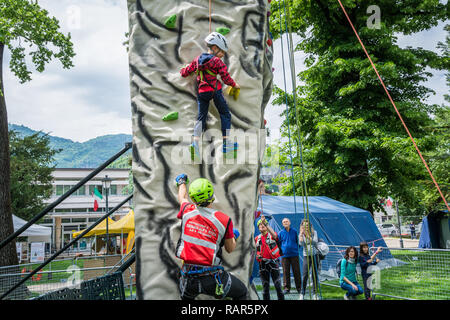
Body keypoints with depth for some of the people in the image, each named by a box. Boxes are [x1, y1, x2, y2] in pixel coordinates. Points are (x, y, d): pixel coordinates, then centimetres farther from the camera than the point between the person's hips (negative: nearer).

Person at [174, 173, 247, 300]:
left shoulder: (188, 211, -3)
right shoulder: (225, 220, -10)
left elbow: (182, 198, 23)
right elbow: (230, 249, 4)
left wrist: (181, 182, 44)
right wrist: (234, 235, 27)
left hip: (188, 276, 3)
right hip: (212, 278, -3)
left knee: (186, 297, 32)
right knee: (241, 293, 20)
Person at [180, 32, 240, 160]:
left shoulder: (197, 60, 8)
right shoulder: (218, 62, -7)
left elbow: (185, 72, 14)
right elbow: (226, 79, -6)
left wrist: (182, 70, 38)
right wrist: (235, 85, 13)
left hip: (201, 92, 5)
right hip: (215, 90, -5)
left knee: (201, 117, 8)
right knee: (225, 114, 9)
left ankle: (195, 142, -10)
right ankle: (226, 144, 6)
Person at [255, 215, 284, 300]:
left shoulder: (272, 235, 1)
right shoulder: (257, 238, 12)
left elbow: (273, 234, -25)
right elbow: (255, 250, 22)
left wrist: (265, 223, -33)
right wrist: (257, 256, 2)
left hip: (273, 262, -3)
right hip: (263, 264, 3)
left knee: (277, 283, -4)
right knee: (265, 285, 7)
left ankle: (281, 298, 5)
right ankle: (266, 298, 15)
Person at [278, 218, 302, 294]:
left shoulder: (294, 231, 3)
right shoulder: (281, 233, 4)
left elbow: (297, 242, 12)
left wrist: (296, 249, 6)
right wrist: (281, 251, 7)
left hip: (294, 254, 0)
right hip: (285, 255, 0)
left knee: (296, 271, 2)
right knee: (286, 272, 2)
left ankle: (299, 288, 11)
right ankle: (286, 288, 10)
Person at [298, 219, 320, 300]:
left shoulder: (314, 232, 1)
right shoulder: (301, 235, 1)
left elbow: (315, 242, -12)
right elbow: (301, 244, -16)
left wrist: (308, 236, -19)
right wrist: (301, 234, -18)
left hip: (315, 255, 1)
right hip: (306, 256, -1)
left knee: (315, 275, 4)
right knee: (305, 275, -7)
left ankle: (315, 293, 13)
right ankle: (302, 293, 2)